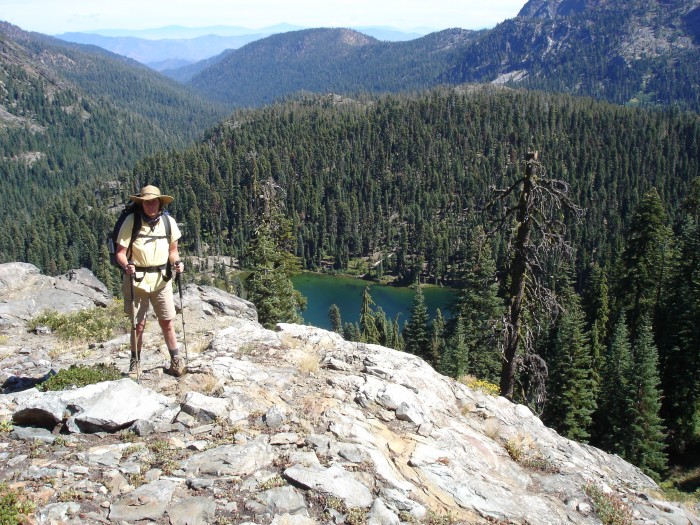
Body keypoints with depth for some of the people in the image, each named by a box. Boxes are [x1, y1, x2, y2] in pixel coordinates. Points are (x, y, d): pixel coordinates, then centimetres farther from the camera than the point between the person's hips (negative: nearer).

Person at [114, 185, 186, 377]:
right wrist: (126, 265, -29)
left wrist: (177, 262, -10)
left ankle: (176, 361, 20)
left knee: (167, 321, 6)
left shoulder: (168, 222, -2)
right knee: (139, 324, 6)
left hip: (161, 279, 2)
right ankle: (135, 362, 25)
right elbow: (120, 252, -9)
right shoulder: (131, 221, -11)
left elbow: (173, 250, 9)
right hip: (136, 279, -2)